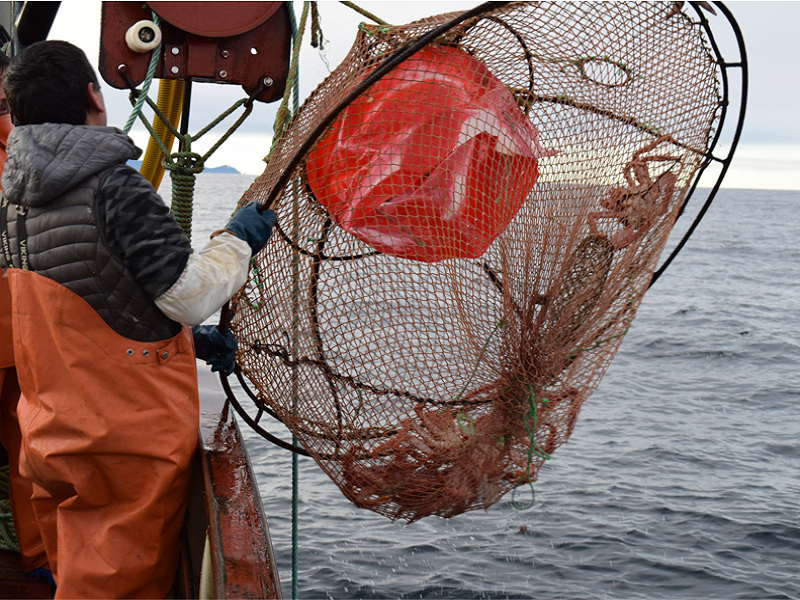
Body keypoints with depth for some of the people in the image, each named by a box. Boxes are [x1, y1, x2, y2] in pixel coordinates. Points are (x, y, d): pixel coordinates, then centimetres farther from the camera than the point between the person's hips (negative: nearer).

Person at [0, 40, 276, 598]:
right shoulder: (115, 186, -19)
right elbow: (189, 294, -18)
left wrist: (187, 339, 19)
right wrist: (238, 241, -1)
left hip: (53, 430, 7)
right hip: (131, 440, -7)